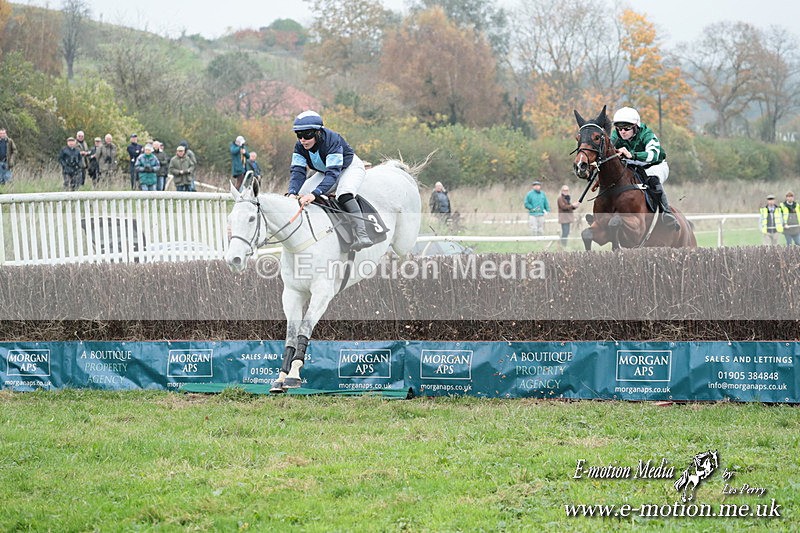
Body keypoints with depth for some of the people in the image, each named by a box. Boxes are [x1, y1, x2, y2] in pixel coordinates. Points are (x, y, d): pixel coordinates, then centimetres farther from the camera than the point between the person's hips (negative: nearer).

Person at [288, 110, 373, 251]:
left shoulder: (332, 140, -37)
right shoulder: (300, 146, -18)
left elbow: (333, 174, -44)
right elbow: (298, 172, -24)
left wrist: (314, 194, -58)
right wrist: (292, 193, -45)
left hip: (350, 167, -7)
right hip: (325, 172, 7)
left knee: (344, 194, -36)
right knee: (300, 194, -8)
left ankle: (361, 234, -47)